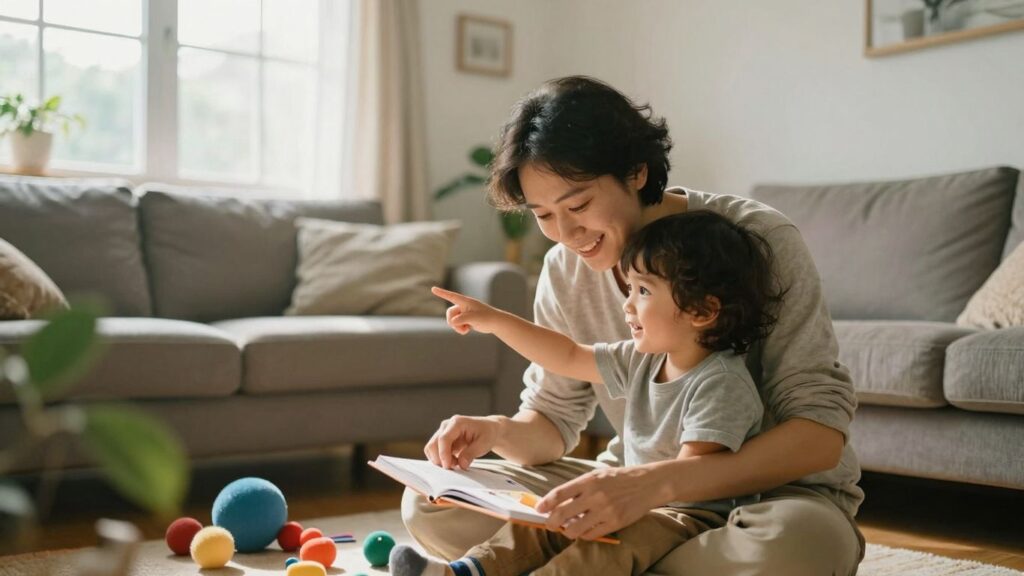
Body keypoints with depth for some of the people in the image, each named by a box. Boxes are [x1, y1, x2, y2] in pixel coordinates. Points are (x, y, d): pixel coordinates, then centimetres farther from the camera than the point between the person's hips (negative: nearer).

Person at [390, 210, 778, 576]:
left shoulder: (722, 383, -20)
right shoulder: (643, 360, 7)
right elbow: (569, 358, 15)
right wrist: (495, 321, 12)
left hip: (699, 515, -9)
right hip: (640, 503, 9)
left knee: (617, 543, -32)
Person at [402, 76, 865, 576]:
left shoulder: (760, 240, -19)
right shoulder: (564, 270, -3)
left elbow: (821, 432, -24)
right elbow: (552, 418, 4)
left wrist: (655, 483, -37)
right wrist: (500, 432, -21)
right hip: (640, 490, 4)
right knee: (429, 503, -9)